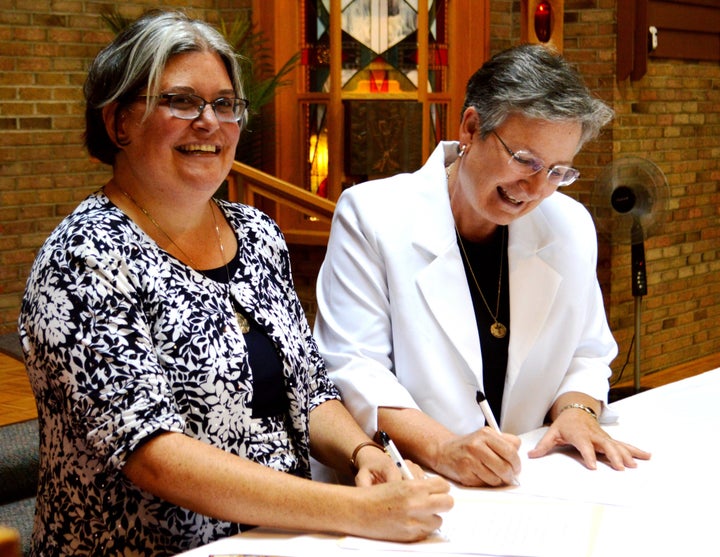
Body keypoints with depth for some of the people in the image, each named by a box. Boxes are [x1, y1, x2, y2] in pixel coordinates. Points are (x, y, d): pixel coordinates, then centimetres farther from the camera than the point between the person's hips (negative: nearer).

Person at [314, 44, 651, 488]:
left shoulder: (571, 228, 8)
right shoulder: (371, 215, -5)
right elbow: (350, 369, -11)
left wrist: (577, 409, -3)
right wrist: (440, 448, -24)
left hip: (529, 489, 3)